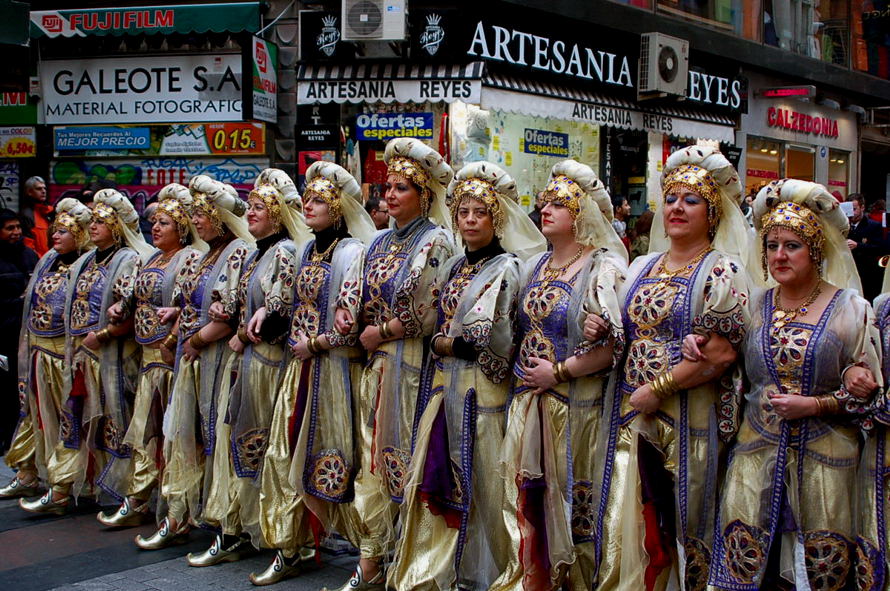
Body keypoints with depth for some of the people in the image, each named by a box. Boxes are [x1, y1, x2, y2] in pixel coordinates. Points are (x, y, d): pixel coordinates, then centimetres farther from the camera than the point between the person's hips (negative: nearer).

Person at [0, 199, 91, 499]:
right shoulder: (48, 260, 11)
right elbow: (32, 302, 18)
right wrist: (27, 346, 15)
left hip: (63, 355, -8)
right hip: (36, 351, 8)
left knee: (64, 417, 2)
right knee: (34, 412, 15)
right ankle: (26, 476, 25)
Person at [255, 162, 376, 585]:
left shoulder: (352, 252, -10)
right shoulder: (307, 251, 13)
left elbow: (354, 323, -17)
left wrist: (315, 345, -11)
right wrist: (297, 345, 5)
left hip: (335, 369, -7)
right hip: (301, 367, 8)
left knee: (333, 459, -2)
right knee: (286, 457, 7)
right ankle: (289, 551, 18)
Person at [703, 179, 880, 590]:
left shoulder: (850, 309, -2)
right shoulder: (755, 305, 7)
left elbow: (867, 391, -1)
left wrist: (814, 405, -14)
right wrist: (697, 345, -1)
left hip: (824, 460, -2)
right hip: (757, 454, 3)